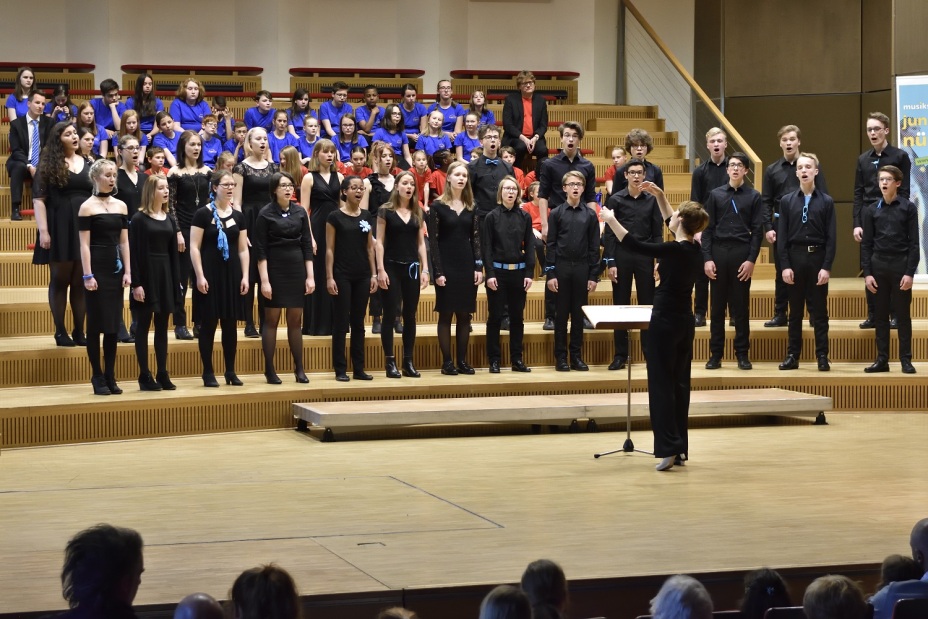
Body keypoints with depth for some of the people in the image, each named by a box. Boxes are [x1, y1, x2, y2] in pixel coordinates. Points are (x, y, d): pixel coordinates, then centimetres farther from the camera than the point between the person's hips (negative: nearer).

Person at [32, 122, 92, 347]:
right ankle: (60, 332, 5)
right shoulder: (49, 164, 1)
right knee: (60, 280, 1)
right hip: (60, 228, -3)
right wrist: (43, 230, -15)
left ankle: (79, 331, 9)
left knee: (81, 282, 4)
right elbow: (38, 199, -5)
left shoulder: (88, 164, 11)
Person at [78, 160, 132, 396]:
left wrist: (128, 271, 3)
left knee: (113, 323, 7)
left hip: (116, 268, 5)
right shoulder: (87, 207, -6)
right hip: (97, 267, -5)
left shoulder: (121, 206, 10)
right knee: (96, 323, -1)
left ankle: (110, 376, 12)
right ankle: (98, 377, 4)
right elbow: (84, 244, -9)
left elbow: (124, 241, 10)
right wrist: (88, 275, -15)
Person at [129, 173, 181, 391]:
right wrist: (136, 283, -17)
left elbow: (173, 253, 12)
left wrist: (176, 281, 6)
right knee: (143, 326, 0)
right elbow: (134, 252, -11)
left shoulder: (169, 219, 12)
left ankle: (163, 374, 13)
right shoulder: (139, 218, -7)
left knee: (162, 327, 9)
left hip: (165, 275, 6)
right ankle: (144, 376, 4)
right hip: (146, 274, -6)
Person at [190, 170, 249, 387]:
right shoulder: (203, 214, -5)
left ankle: (231, 371, 14)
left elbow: (243, 249, 11)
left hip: (232, 274, 4)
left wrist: (245, 276, 2)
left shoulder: (238, 216, 9)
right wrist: (200, 276, -14)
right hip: (210, 274, -4)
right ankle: (208, 372, 6)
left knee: (230, 324, 7)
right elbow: (194, 247, -8)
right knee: (208, 324, -1)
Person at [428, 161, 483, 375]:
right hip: (446, 266, -4)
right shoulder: (438, 206, -3)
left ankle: (462, 361, 10)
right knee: (446, 314, -1)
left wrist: (479, 267, -1)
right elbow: (433, 240, -6)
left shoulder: (470, 207, 10)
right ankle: (447, 362, 2)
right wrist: (438, 271, -12)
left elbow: (475, 238, 9)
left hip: (467, 266, 4)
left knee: (465, 315, 5)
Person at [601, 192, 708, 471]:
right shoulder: (694, 250, 5)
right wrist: (659, 195, 23)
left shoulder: (674, 250, -19)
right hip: (685, 321, 8)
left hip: (665, 321, -8)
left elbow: (635, 245, -14)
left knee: (661, 383, -4)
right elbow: (671, 223, 23)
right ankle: (680, 449, 13)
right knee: (679, 382, 11)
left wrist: (610, 219, -3)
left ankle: (668, 448, -9)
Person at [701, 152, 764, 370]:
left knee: (741, 307, 4)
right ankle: (715, 354, 10)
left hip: (742, 254, -1)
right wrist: (707, 258, -5)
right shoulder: (715, 194, 6)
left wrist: (751, 260, -8)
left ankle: (742, 354, 10)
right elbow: (707, 229, 4)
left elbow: (757, 231, 0)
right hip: (718, 253, 1)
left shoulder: (753, 196, 3)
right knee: (717, 306, 5)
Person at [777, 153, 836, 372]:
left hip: (818, 258, -1)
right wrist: (785, 266, -5)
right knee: (795, 311, 7)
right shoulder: (787, 201, 4)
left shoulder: (826, 202, 1)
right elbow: (781, 236, 2)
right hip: (794, 257, 1)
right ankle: (793, 355, 12)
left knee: (819, 311, 3)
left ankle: (822, 356, 8)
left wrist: (826, 267, -9)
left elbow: (831, 237, -1)